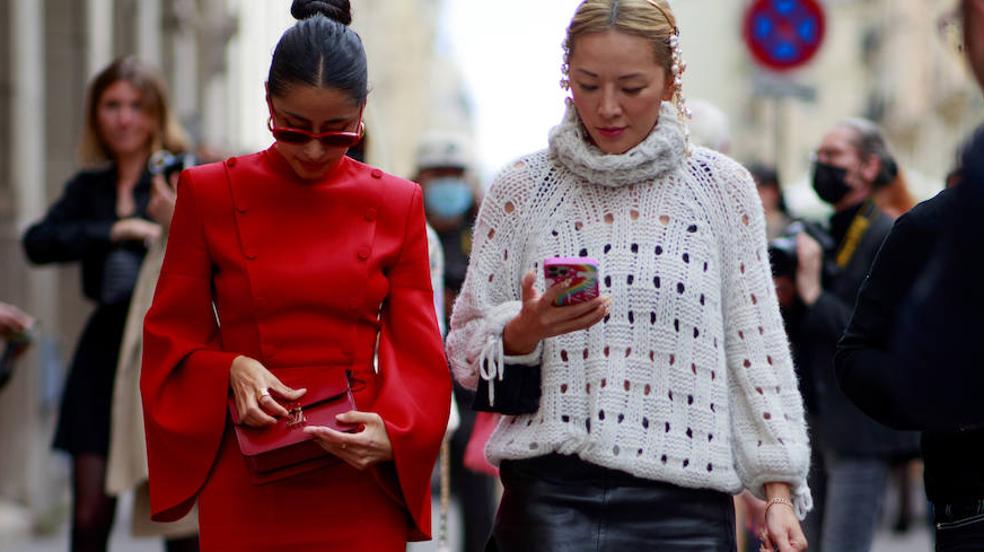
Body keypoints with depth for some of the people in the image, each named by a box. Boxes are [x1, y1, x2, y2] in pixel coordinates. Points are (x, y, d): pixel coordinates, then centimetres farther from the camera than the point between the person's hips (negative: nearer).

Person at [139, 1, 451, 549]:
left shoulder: (397, 204, 4)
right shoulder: (210, 193, 1)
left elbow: (418, 356, 2)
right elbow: (171, 341, 3)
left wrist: (393, 435, -18)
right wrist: (231, 370, -17)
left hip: (361, 487, 1)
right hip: (247, 490, -1)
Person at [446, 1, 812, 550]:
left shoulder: (723, 189, 6)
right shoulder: (523, 189, 6)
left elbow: (755, 351, 6)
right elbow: (466, 352, 9)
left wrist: (780, 493, 0)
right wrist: (525, 330, -13)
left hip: (685, 502, 1)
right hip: (550, 498, 0)